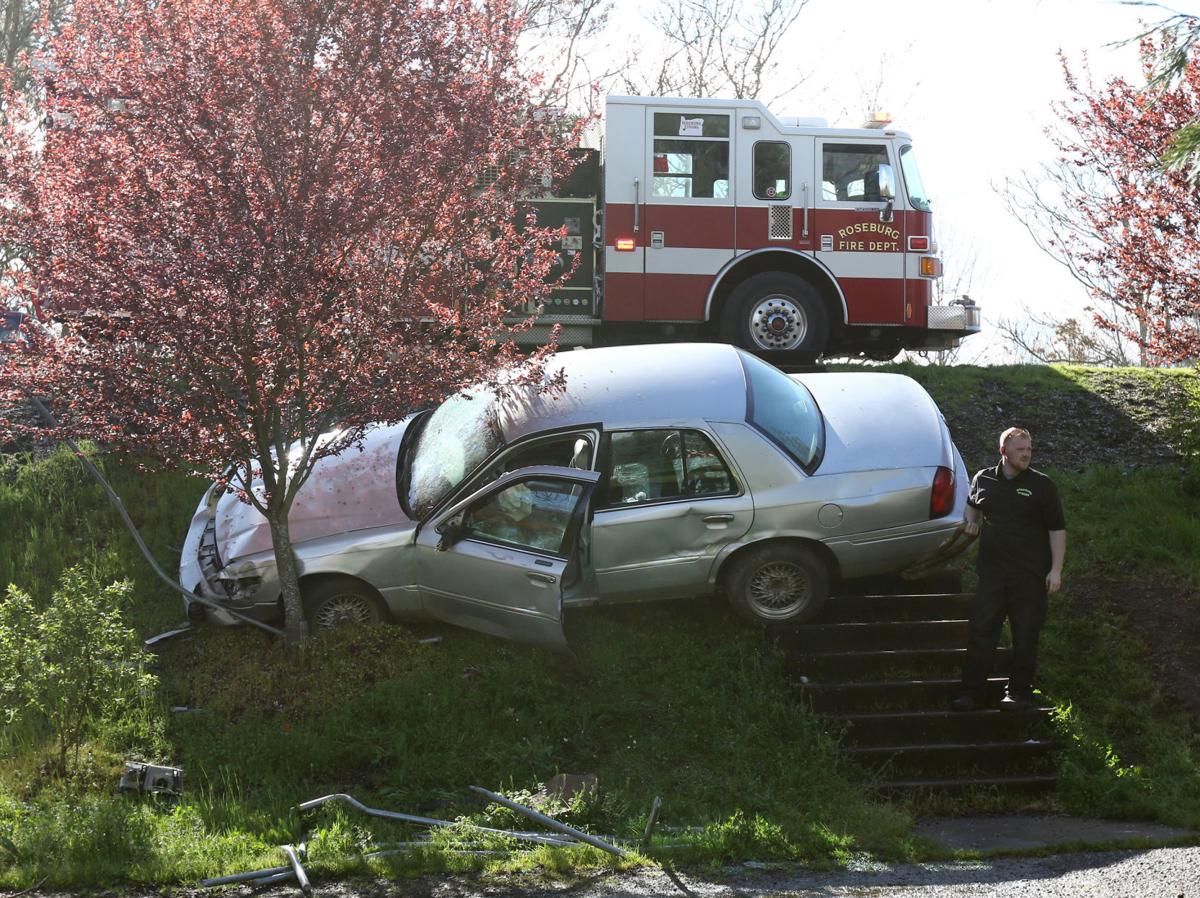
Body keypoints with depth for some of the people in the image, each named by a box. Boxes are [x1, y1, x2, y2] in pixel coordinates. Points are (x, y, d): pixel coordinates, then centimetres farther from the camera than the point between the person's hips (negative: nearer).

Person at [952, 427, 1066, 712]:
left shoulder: (1042, 485, 0)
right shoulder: (983, 480, 7)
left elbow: (1057, 529, 0)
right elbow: (972, 504, 29)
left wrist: (1056, 569, -7)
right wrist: (971, 521, 7)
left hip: (1030, 575, -2)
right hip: (992, 572, 2)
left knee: (1025, 635, 2)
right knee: (980, 631, 0)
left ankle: (1019, 692, 12)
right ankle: (972, 693, 5)